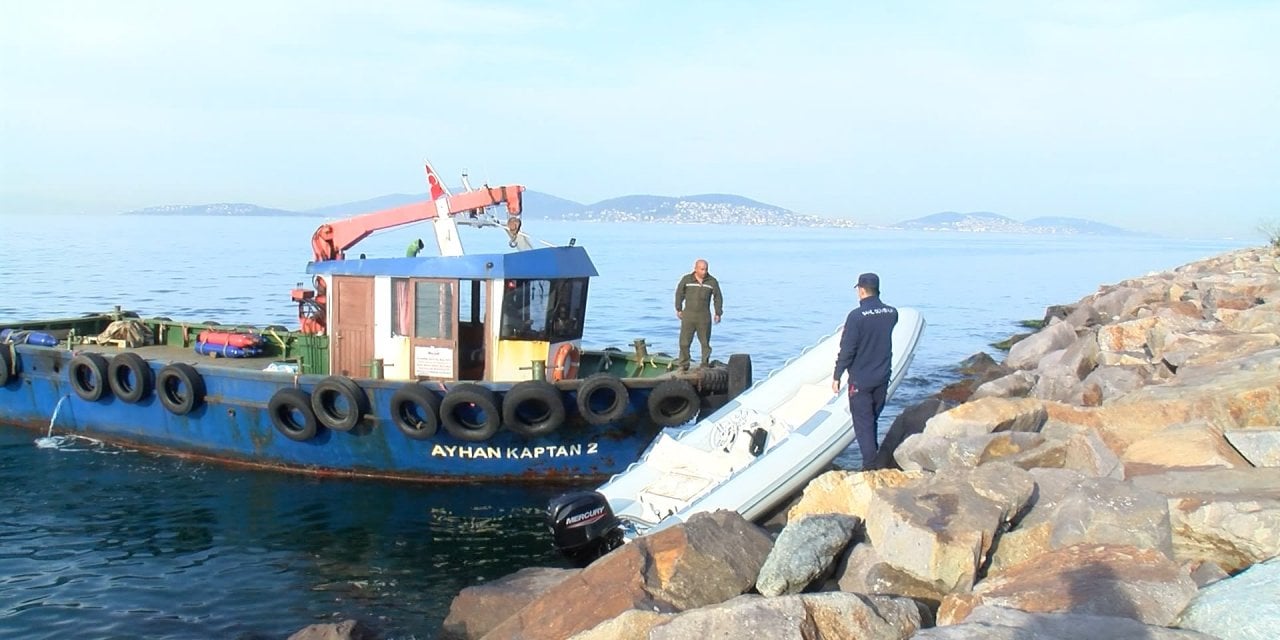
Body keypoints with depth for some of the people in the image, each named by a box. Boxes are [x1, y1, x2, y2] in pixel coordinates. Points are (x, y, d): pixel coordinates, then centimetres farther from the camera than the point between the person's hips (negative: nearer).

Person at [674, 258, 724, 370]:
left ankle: (705, 364, 17)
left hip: (704, 317, 1)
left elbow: (718, 298, 7)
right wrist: (679, 309, 9)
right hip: (688, 315, 0)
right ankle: (683, 365, 9)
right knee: (684, 341, -1)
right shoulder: (686, 279, -2)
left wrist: (718, 313, 4)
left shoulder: (712, 281, 0)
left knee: (705, 342, 6)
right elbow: (679, 293, 9)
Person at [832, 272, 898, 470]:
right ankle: (874, 457, 28)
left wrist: (837, 376, -8)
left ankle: (870, 466, 2)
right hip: (882, 378, 6)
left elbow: (847, 350, -16)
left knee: (863, 423, 2)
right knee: (872, 419, 20)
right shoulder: (891, 313, -2)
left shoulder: (857, 316, -19)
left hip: (860, 380, -5)